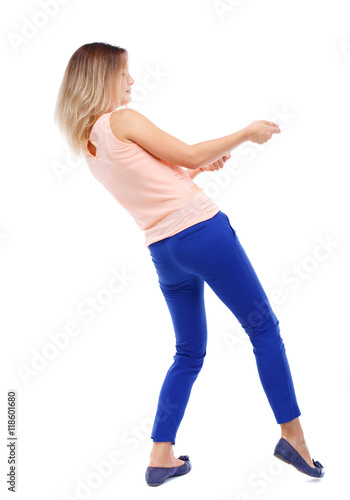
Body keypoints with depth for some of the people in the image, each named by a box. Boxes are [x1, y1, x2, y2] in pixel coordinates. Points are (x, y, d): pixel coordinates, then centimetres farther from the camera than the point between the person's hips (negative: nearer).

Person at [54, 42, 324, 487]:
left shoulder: (87, 143, 15)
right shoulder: (123, 119, -8)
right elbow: (190, 155, -6)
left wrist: (201, 167, 19)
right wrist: (246, 133, 5)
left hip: (163, 250, 8)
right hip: (201, 230, -8)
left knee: (189, 354, 17)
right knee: (263, 328, 5)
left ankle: (161, 456, 18)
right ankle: (292, 435, 10)